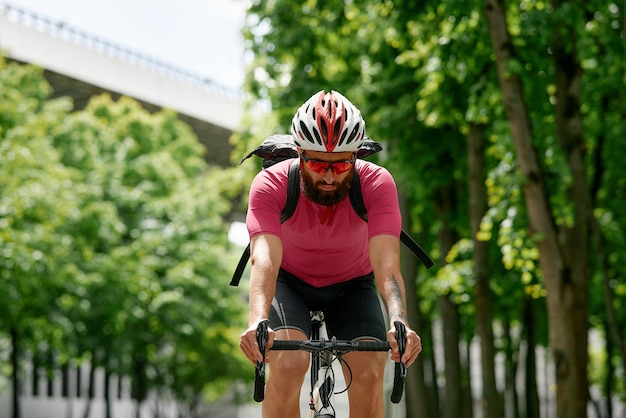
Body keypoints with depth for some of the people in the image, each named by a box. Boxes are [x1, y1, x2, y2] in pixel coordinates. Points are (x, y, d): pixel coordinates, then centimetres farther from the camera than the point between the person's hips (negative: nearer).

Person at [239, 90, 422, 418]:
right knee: (287, 365, -27)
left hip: (352, 284, 1)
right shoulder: (270, 185, -30)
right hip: (290, 281, -1)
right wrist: (257, 322, -61)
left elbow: (386, 263, -40)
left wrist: (399, 322, -58)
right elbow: (264, 259, -43)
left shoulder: (377, 184, -28)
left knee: (369, 376, -19)